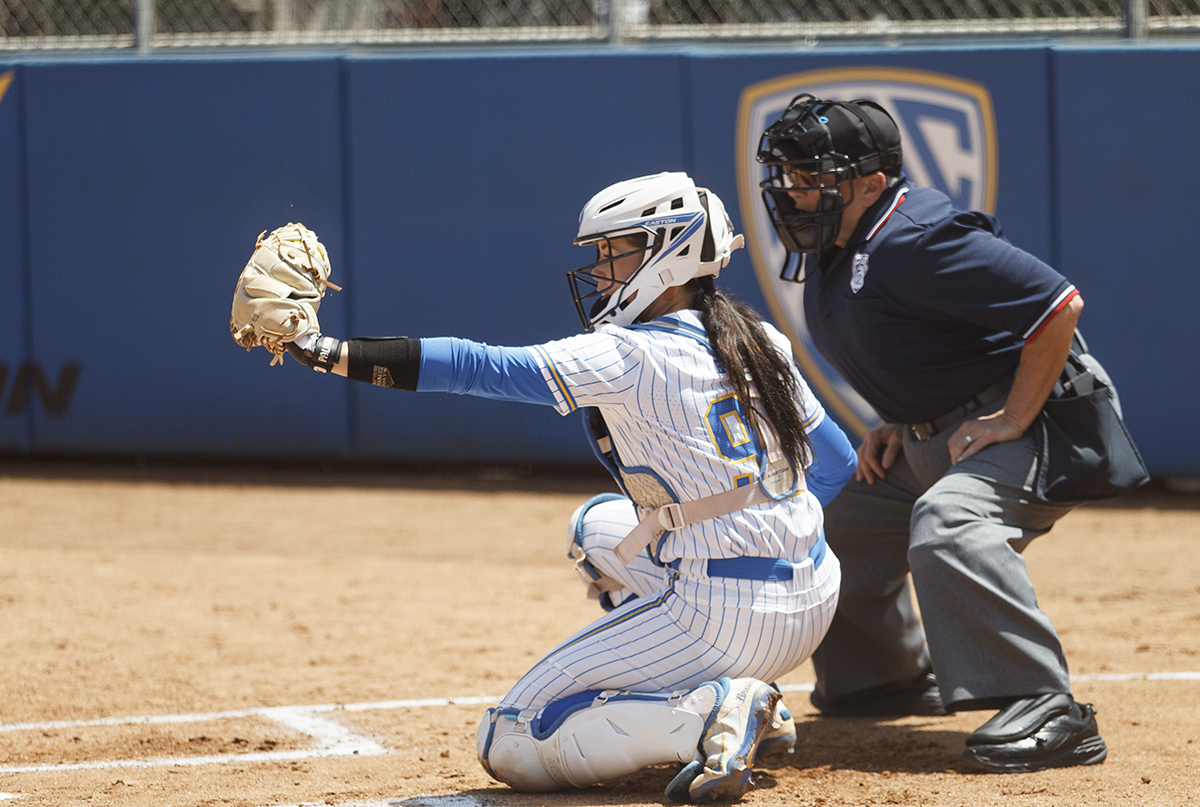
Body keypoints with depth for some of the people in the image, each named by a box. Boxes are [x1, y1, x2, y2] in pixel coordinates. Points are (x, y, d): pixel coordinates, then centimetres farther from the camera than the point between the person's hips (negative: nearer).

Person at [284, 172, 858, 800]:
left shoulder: (627, 355, -10)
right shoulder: (761, 343, 10)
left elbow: (481, 368, -16)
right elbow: (836, 461, 18)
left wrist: (336, 354, -17)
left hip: (724, 621, -8)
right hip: (815, 604, 8)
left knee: (509, 745, 0)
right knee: (597, 524, 32)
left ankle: (714, 716, -17)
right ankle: (759, 713, 20)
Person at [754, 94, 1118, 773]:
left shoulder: (913, 242, -26)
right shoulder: (828, 251, 5)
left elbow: (1059, 304, -31)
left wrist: (1012, 420, -26)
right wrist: (899, 423, 10)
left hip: (1026, 425, -11)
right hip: (929, 439, 11)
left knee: (945, 522, -36)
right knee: (838, 526, 20)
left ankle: (1048, 711, -39)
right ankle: (886, 678, 41)